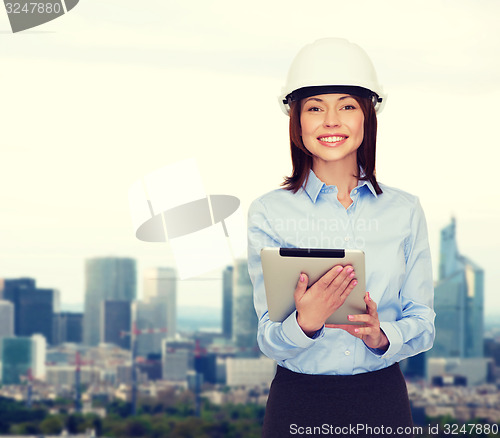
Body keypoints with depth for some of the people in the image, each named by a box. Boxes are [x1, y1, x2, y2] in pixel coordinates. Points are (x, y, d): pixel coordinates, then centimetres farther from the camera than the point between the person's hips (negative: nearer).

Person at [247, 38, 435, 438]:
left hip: (383, 400, 2)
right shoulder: (269, 212, -4)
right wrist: (305, 323, -28)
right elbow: (269, 342, -8)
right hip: (298, 400, -1)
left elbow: (424, 325, 3)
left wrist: (382, 336, -17)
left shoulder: (404, 210, 2)